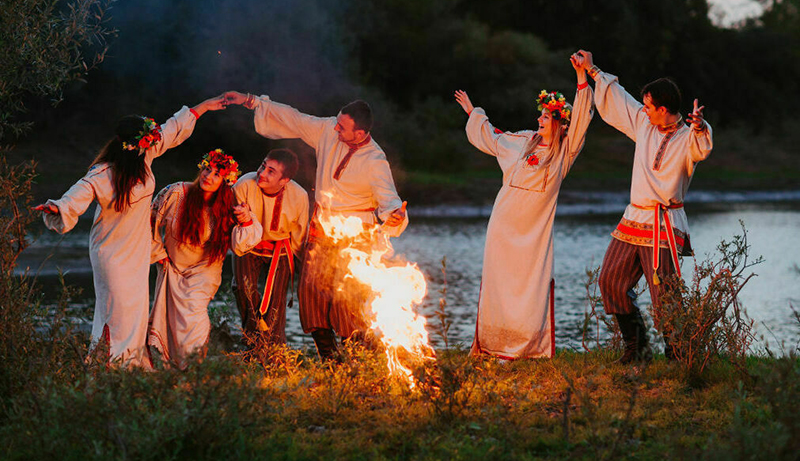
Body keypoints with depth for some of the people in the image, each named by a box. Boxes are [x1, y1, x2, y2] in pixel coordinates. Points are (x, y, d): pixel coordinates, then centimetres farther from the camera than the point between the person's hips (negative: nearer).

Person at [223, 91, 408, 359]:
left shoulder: (375, 162, -17)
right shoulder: (328, 130, -4)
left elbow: (388, 198, -21)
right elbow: (292, 119, 5)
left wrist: (394, 214, -46)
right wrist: (250, 101, 5)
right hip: (321, 227, 6)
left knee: (346, 294, -15)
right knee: (312, 287, 1)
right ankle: (327, 357, 10)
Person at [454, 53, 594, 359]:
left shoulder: (565, 150, -1)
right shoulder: (523, 142, 10)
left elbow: (581, 118, -12)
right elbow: (490, 137, 27)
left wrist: (582, 79, -18)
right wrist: (473, 113, 38)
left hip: (535, 229, -4)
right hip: (505, 224, 4)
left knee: (532, 285, -7)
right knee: (498, 281, 4)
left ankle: (528, 346, -2)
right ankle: (493, 344, 10)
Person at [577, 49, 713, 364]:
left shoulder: (687, 139, -11)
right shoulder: (643, 124, 8)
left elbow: (702, 147, -35)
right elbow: (616, 99, 21)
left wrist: (700, 127, -56)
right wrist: (593, 71, 29)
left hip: (664, 224, -8)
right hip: (633, 219, 8)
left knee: (664, 295, -13)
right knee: (611, 282, 9)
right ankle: (637, 347, 19)